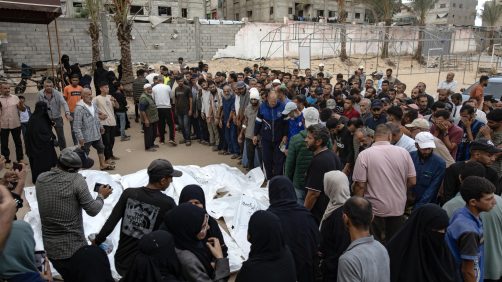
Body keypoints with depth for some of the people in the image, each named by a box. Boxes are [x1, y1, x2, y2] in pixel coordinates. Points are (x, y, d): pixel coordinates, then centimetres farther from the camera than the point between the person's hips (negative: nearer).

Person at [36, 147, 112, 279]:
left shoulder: (40, 179, -2)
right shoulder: (76, 180, -17)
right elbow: (93, 210, -14)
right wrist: (101, 196, 5)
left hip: (50, 248, 5)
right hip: (74, 247, -5)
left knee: (69, 278, 27)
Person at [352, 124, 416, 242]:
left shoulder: (364, 154, -15)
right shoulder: (403, 152, -6)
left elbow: (360, 185, -15)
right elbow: (412, 181, -1)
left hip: (375, 210, -3)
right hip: (398, 208, 3)